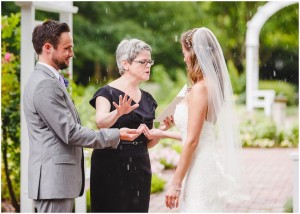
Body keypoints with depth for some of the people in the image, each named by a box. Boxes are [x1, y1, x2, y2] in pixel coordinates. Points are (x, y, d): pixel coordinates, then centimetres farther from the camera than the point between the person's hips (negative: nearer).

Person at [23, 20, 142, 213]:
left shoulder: (48, 80, 17)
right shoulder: (45, 85, -16)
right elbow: (70, 133, -18)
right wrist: (116, 136, -11)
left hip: (60, 178, 10)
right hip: (54, 180, -10)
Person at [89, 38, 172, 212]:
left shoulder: (147, 99, 13)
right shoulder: (108, 92, -6)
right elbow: (101, 122, -26)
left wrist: (163, 129, -3)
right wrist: (119, 112, -45)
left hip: (140, 167, 6)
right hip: (112, 167, -6)